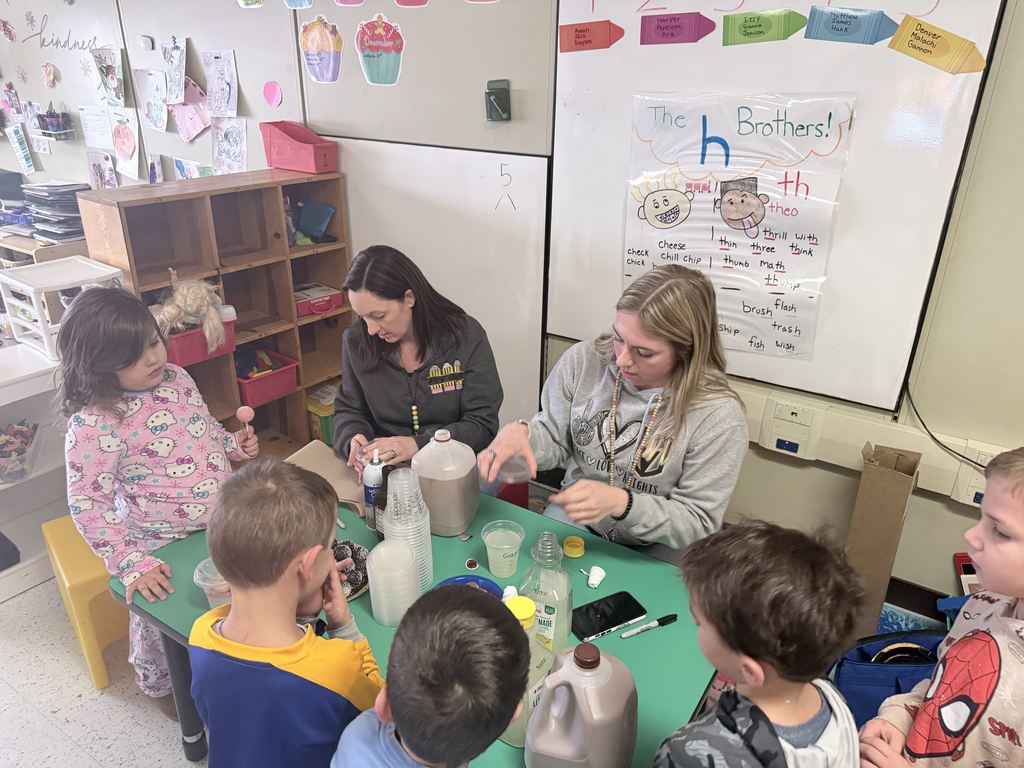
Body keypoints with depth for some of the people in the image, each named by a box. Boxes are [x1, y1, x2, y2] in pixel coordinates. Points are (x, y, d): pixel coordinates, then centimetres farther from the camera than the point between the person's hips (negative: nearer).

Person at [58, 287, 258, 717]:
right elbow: (88, 505, -22)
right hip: (160, 550, -5)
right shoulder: (93, 426, -27)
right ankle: (160, 687, 52)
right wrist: (129, 564, -24)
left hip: (220, 521, 6)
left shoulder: (176, 378, -7)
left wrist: (234, 444, -6)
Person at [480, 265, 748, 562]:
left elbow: (699, 523, -16)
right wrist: (521, 433, -24)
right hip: (573, 519, 1)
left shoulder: (718, 414, -22)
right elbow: (554, 437, 0)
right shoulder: (583, 360, -13)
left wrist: (621, 503, -32)